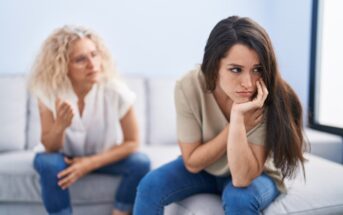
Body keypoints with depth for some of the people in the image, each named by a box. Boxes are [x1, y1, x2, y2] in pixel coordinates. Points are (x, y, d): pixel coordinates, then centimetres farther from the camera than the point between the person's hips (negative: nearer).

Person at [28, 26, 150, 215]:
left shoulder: (116, 92, -26)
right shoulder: (49, 92, -22)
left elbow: (132, 142, -14)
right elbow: (50, 147, -14)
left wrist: (91, 163, -23)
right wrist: (59, 126, -37)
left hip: (106, 157, 0)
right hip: (68, 158, 0)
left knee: (140, 163, -26)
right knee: (45, 162, -32)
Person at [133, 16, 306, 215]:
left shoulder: (272, 99, -31)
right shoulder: (189, 87, -26)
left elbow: (242, 178, -32)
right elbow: (192, 162, -19)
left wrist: (238, 118, -44)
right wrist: (238, 124, -31)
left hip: (255, 175, -2)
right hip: (202, 167, 2)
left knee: (239, 197, -33)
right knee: (149, 187, -19)